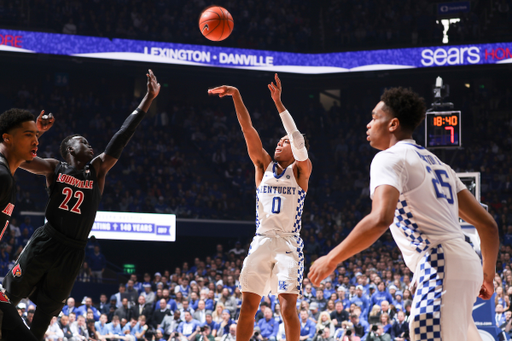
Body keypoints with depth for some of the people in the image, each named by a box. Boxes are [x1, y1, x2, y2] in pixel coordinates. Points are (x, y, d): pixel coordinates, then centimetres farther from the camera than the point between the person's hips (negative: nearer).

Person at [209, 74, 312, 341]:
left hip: (288, 244, -4)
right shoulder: (264, 165, 13)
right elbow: (248, 129, 4)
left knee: (288, 309, -13)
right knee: (247, 307, 1)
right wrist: (236, 96, -6)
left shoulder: (301, 170, 3)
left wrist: (278, 103, -19)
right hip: (261, 242, 4)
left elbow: (299, 141, -16)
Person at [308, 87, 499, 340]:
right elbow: (487, 224, 22)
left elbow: (380, 219, -23)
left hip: (440, 266, -9)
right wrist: (488, 275, 33)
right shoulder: (437, 164, 24)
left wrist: (331, 260, -14)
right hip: (465, 264, 9)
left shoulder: (390, 158, -3)